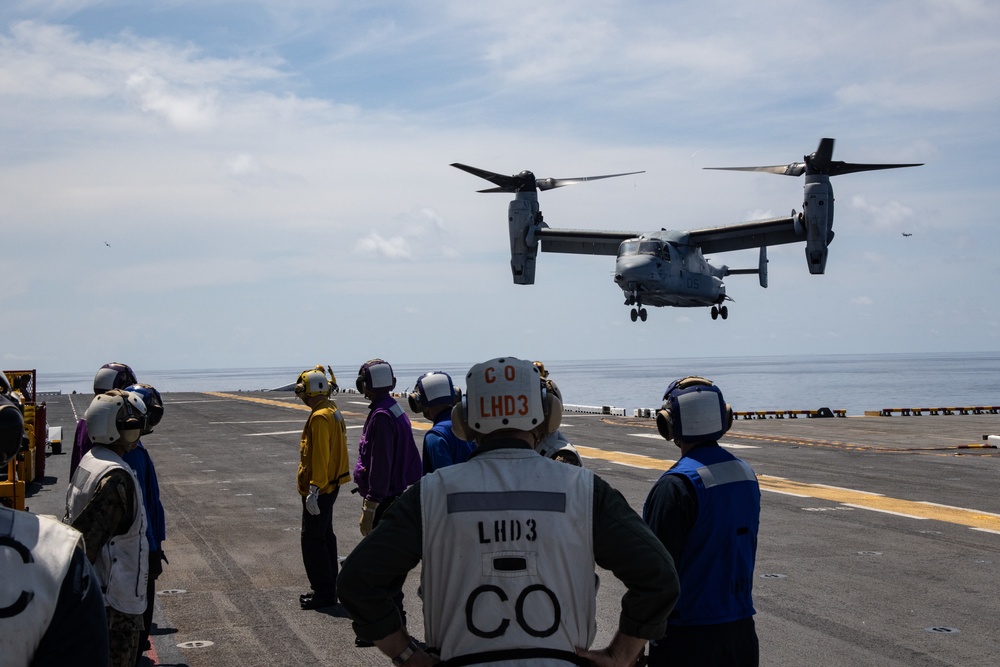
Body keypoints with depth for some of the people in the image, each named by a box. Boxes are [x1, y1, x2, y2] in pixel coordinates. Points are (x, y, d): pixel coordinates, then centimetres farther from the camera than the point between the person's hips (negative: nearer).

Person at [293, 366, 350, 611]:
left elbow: (319, 456, -25)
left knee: (313, 539, -4)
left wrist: (313, 490, -26)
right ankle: (327, 588, 25)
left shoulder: (320, 417, -20)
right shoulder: (332, 411, 12)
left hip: (319, 489, -11)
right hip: (330, 485, 11)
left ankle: (324, 593, -1)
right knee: (325, 536, 17)